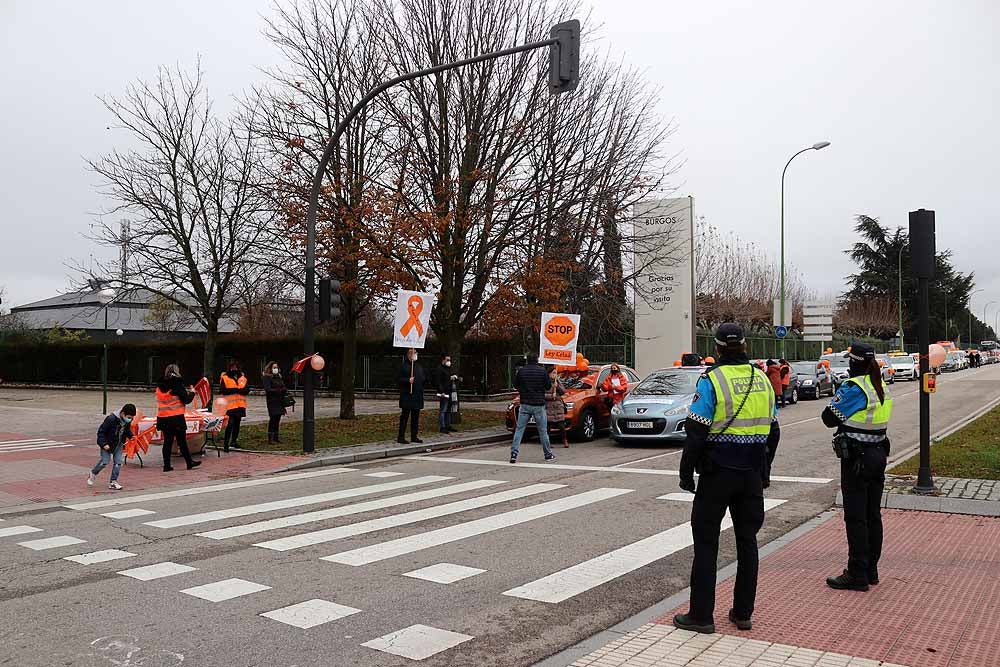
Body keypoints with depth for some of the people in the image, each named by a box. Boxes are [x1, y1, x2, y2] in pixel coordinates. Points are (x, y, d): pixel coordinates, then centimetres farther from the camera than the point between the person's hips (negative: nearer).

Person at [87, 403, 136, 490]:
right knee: (105, 461, -7)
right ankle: (93, 473, 23)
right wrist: (104, 444, -25)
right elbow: (101, 431, -21)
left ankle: (113, 482, 7)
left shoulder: (128, 421, -8)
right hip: (107, 444, -6)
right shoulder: (111, 419, -29)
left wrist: (131, 436, -8)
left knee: (118, 461, -2)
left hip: (118, 444, 6)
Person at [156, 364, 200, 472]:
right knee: (182, 441, 4)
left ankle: (166, 465, 10)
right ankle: (189, 462, 15)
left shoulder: (160, 386, 5)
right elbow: (186, 400, -10)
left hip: (163, 418, 5)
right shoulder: (178, 384, -11)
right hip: (176, 417, -5)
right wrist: (192, 392, 9)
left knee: (167, 441, 9)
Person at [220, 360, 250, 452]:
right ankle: (226, 444, -9)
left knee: (237, 424, 12)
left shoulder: (243, 378, 12)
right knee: (230, 424, -12)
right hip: (230, 405, -5)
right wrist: (234, 390, -17)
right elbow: (222, 390, -10)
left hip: (240, 405, 5)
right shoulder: (225, 378, -1)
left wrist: (238, 390, -12)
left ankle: (233, 441, 24)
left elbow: (247, 390, 6)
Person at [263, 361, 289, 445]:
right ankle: (270, 439, -9)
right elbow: (267, 389, -16)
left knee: (277, 419, 9)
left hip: (279, 400, 7)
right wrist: (278, 390, -23)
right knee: (273, 418, -10)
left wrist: (284, 389, 1)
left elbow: (283, 387, 22)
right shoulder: (267, 377, -6)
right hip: (272, 401, -7)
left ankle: (276, 437, 17)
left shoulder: (278, 377, 18)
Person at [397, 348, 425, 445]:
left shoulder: (419, 367, 17)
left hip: (417, 396, 7)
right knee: (404, 417, -5)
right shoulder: (404, 366, -5)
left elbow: (424, 379, 26)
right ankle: (401, 437, -2)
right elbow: (398, 380, -10)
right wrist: (408, 380, -21)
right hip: (407, 396, -7)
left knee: (415, 417, 10)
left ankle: (414, 436, 18)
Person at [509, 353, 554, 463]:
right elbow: (548, 386, 1)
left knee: (519, 430, 3)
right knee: (543, 431, 9)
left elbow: (515, 385, 7)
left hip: (524, 404, 1)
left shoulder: (521, 371, -2)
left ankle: (514, 454, -6)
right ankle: (548, 454, 17)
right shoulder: (542, 371, -6)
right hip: (539, 405, -1)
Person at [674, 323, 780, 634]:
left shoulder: (712, 380, -12)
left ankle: (702, 615, 6)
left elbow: (696, 433, -16)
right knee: (747, 539, 13)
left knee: (706, 541, 3)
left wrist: (686, 473, -7)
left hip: (718, 473, -5)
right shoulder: (762, 379, 7)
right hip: (752, 474, 6)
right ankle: (743, 613, 21)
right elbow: (773, 431, 14)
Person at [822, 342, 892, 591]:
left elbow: (829, 418, -16)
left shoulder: (853, 387, -17)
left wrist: (837, 398, 1)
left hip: (856, 457, -8)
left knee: (855, 517, -2)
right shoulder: (880, 386, 8)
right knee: (873, 514, 15)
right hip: (878, 454, 8)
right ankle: (871, 569, 25)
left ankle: (857, 575, 3)